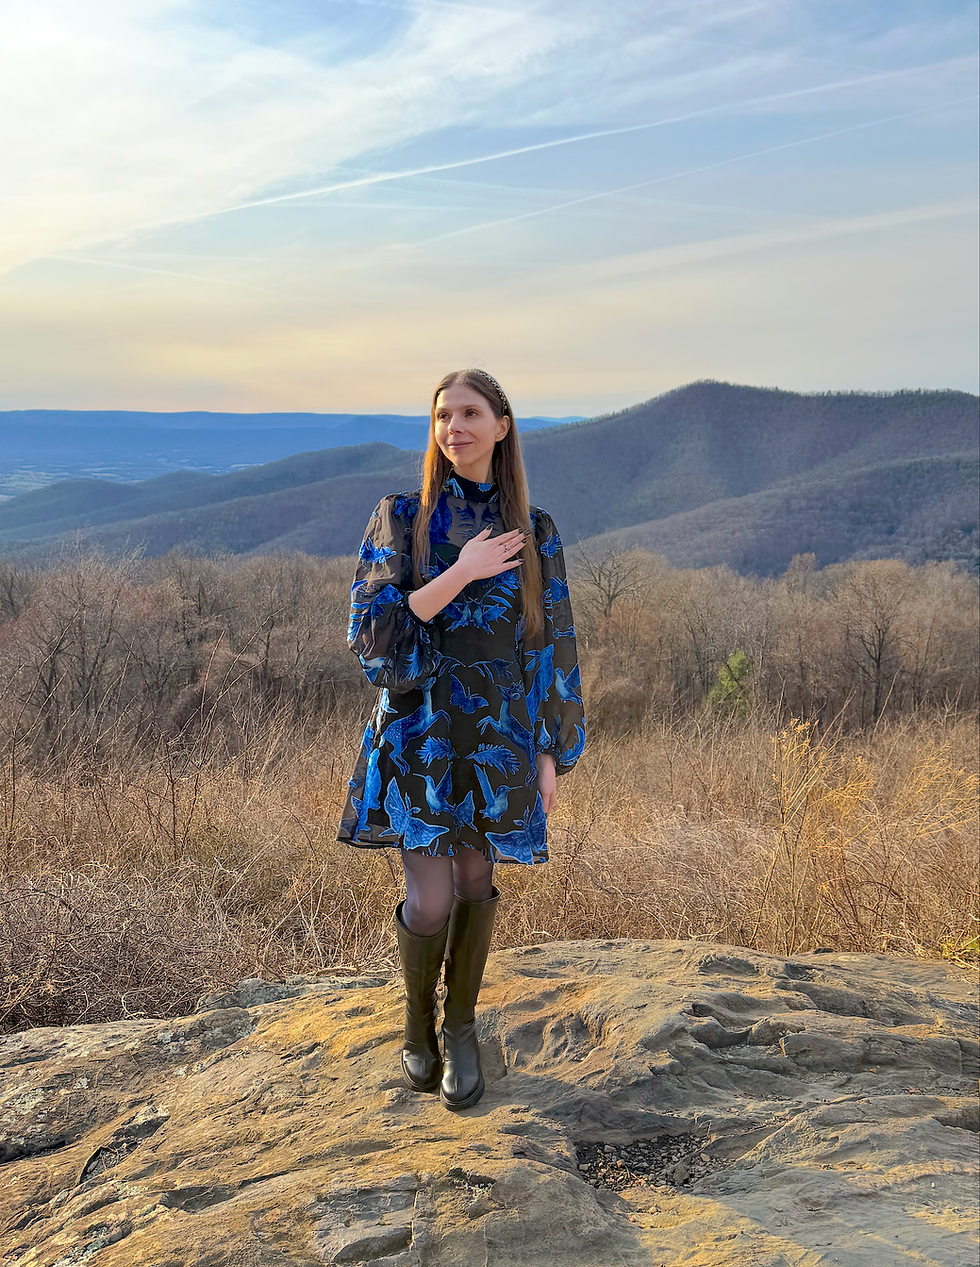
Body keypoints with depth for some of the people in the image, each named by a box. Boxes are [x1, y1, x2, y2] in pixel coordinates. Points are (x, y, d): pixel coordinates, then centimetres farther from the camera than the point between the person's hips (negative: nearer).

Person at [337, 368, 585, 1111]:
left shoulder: (534, 530, 2)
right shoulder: (401, 517, -3)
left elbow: (554, 645, 4)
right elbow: (371, 632, -11)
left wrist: (553, 752, 2)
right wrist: (460, 575, -18)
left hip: (500, 734, 2)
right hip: (421, 729, -1)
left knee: (476, 882, 9)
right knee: (431, 899, -5)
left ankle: (461, 1030, 30)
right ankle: (419, 1021, 24)